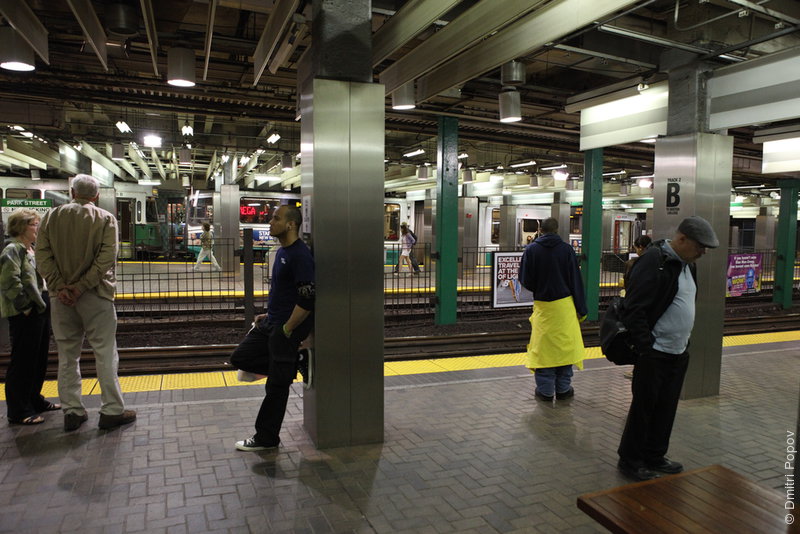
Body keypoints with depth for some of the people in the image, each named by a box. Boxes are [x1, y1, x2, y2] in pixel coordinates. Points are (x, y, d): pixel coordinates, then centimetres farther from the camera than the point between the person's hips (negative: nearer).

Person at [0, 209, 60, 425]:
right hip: (24, 316, -10)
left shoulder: (32, 250, 18)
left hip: (40, 312, 10)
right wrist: (25, 306, -19)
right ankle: (18, 411, 5)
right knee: (23, 362, -3)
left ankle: (34, 400, 30)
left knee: (39, 359, 17)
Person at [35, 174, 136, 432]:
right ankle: (111, 410, 6)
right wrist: (82, 286, -13)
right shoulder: (105, 219, -3)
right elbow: (106, 257, -14)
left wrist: (59, 286, -7)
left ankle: (72, 411, 17)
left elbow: (43, 256, -2)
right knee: (105, 353, 2)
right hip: (95, 295, -3)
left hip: (62, 297, 4)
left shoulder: (51, 217, 6)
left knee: (67, 355, 12)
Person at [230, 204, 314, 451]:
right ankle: (290, 363, 20)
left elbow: (307, 300, -25)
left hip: (286, 327, -10)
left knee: (276, 385, 2)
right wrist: (269, 315, 16)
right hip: (271, 322, 10)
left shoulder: (300, 255, -20)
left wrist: (286, 330, -19)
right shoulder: (282, 251, 11)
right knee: (240, 357, 10)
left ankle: (267, 439, 17)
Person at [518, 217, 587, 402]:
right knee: (565, 346, 11)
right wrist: (581, 309, 4)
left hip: (542, 305, 0)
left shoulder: (531, 250, -5)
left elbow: (525, 280, -3)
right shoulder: (566, 249, -4)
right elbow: (576, 281, -2)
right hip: (564, 305, 0)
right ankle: (563, 389, 18)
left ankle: (545, 390, 14)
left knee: (543, 347, 8)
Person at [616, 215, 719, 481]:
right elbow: (634, 310, -21)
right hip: (654, 354, -9)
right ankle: (629, 460, 18)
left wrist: (685, 341, 17)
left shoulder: (687, 264, 11)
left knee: (667, 408, 17)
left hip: (678, 353, 9)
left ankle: (655, 457, 32)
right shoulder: (654, 262, -18)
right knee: (644, 407, 3)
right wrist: (646, 347, -21)